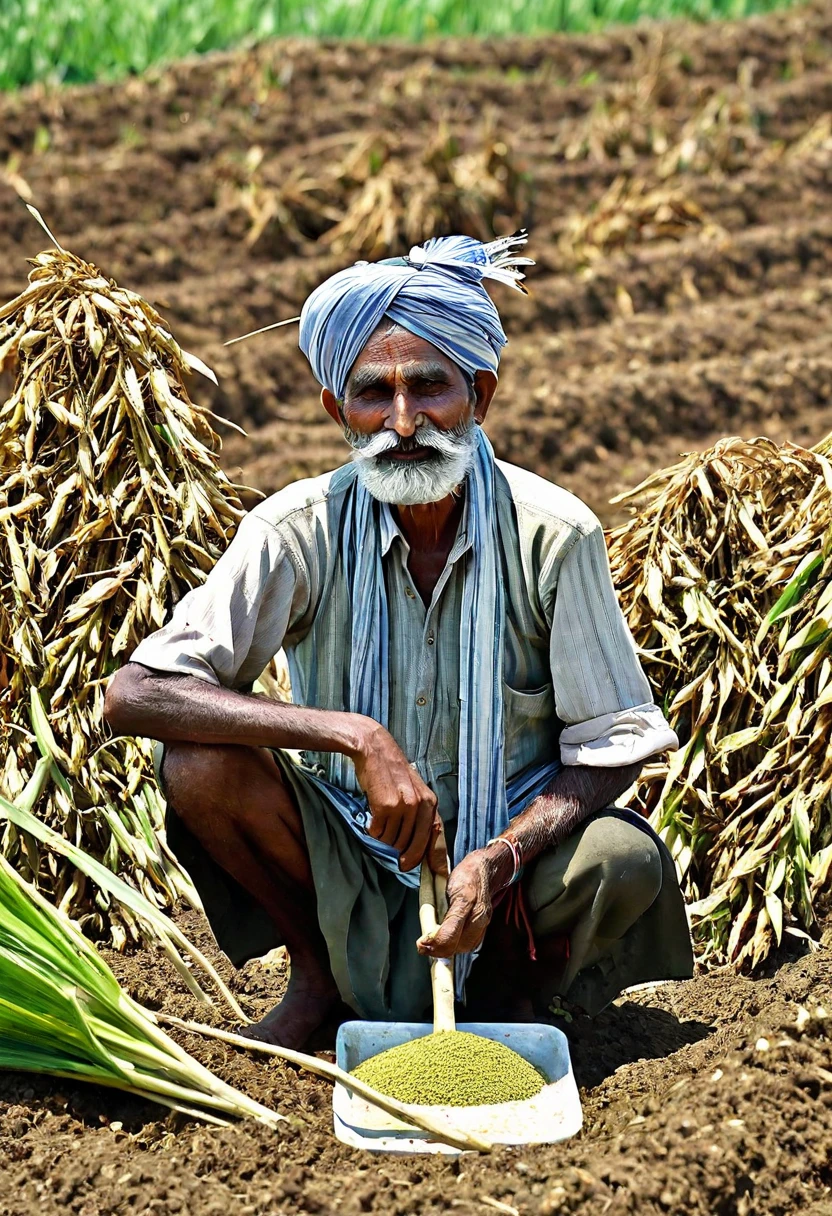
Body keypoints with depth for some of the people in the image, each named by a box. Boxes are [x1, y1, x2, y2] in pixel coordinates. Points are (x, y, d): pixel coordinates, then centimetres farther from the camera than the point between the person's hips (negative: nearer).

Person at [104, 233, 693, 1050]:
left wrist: (502, 857, -30)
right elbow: (135, 693, -24)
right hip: (348, 856, 1)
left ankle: (508, 988, 3)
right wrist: (357, 737, -33)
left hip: (513, 839, 0)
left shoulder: (553, 536, -16)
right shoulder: (301, 531, -16)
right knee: (199, 762, -26)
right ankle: (319, 975, 2)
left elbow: (609, 747, -10)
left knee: (625, 863, -32)